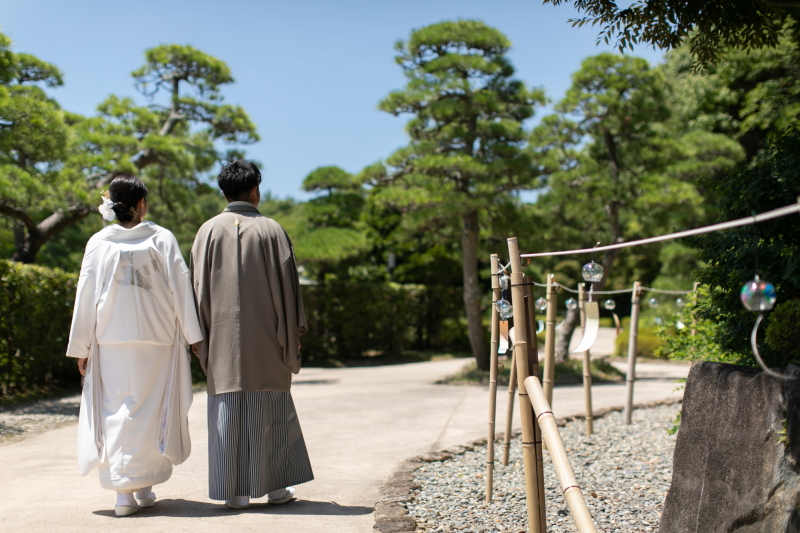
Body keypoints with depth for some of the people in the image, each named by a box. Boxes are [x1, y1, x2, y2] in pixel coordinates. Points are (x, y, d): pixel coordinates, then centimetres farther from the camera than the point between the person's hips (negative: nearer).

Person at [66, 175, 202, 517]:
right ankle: (142, 488, 13)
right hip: (156, 339, -1)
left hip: (111, 341, 1)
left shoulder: (98, 243, 2)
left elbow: (86, 296, 3)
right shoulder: (162, 239, -2)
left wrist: (81, 347, 8)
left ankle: (123, 492, 1)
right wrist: (193, 335, 2)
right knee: (151, 411, 9)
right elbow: (181, 288, -3)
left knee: (116, 411, 6)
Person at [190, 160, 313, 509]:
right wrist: (294, 333, 4)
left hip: (222, 336, 1)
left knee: (227, 411, 4)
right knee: (270, 411, 9)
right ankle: (274, 485, 15)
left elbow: (199, 286, 1)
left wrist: (199, 336, 6)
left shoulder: (209, 231, 1)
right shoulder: (271, 230, -3)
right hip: (265, 336, -1)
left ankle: (235, 492, 6)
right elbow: (286, 284, -3)